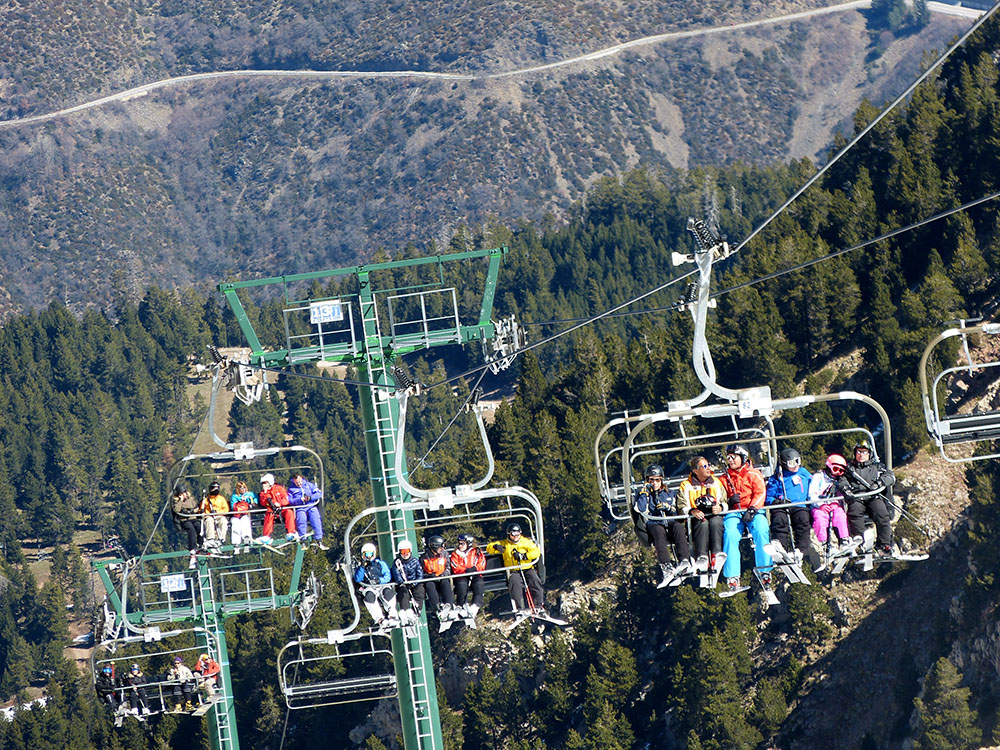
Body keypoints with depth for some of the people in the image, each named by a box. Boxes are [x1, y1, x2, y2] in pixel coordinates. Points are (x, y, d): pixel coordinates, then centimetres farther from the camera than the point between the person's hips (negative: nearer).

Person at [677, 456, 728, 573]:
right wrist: (692, 511, -17)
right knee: (703, 523, -36)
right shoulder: (686, 486, 13)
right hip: (697, 519, -1)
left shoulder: (716, 482, 20)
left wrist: (720, 508, -8)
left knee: (715, 522, -34)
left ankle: (716, 555, -43)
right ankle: (702, 557, -44)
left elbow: (725, 502, 15)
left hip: (716, 516, 1)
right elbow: (681, 506, 4)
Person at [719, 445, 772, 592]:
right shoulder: (724, 479, 20)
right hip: (733, 512, 2)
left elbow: (760, 493, -1)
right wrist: (729, 500, -6)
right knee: (730, 534, -29)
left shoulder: (753, 475, 11)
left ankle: (765, 572, -29)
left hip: (754, 511, -2)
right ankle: (732, 577, -32)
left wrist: (752, 509, -17)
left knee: (761, 531, -32)